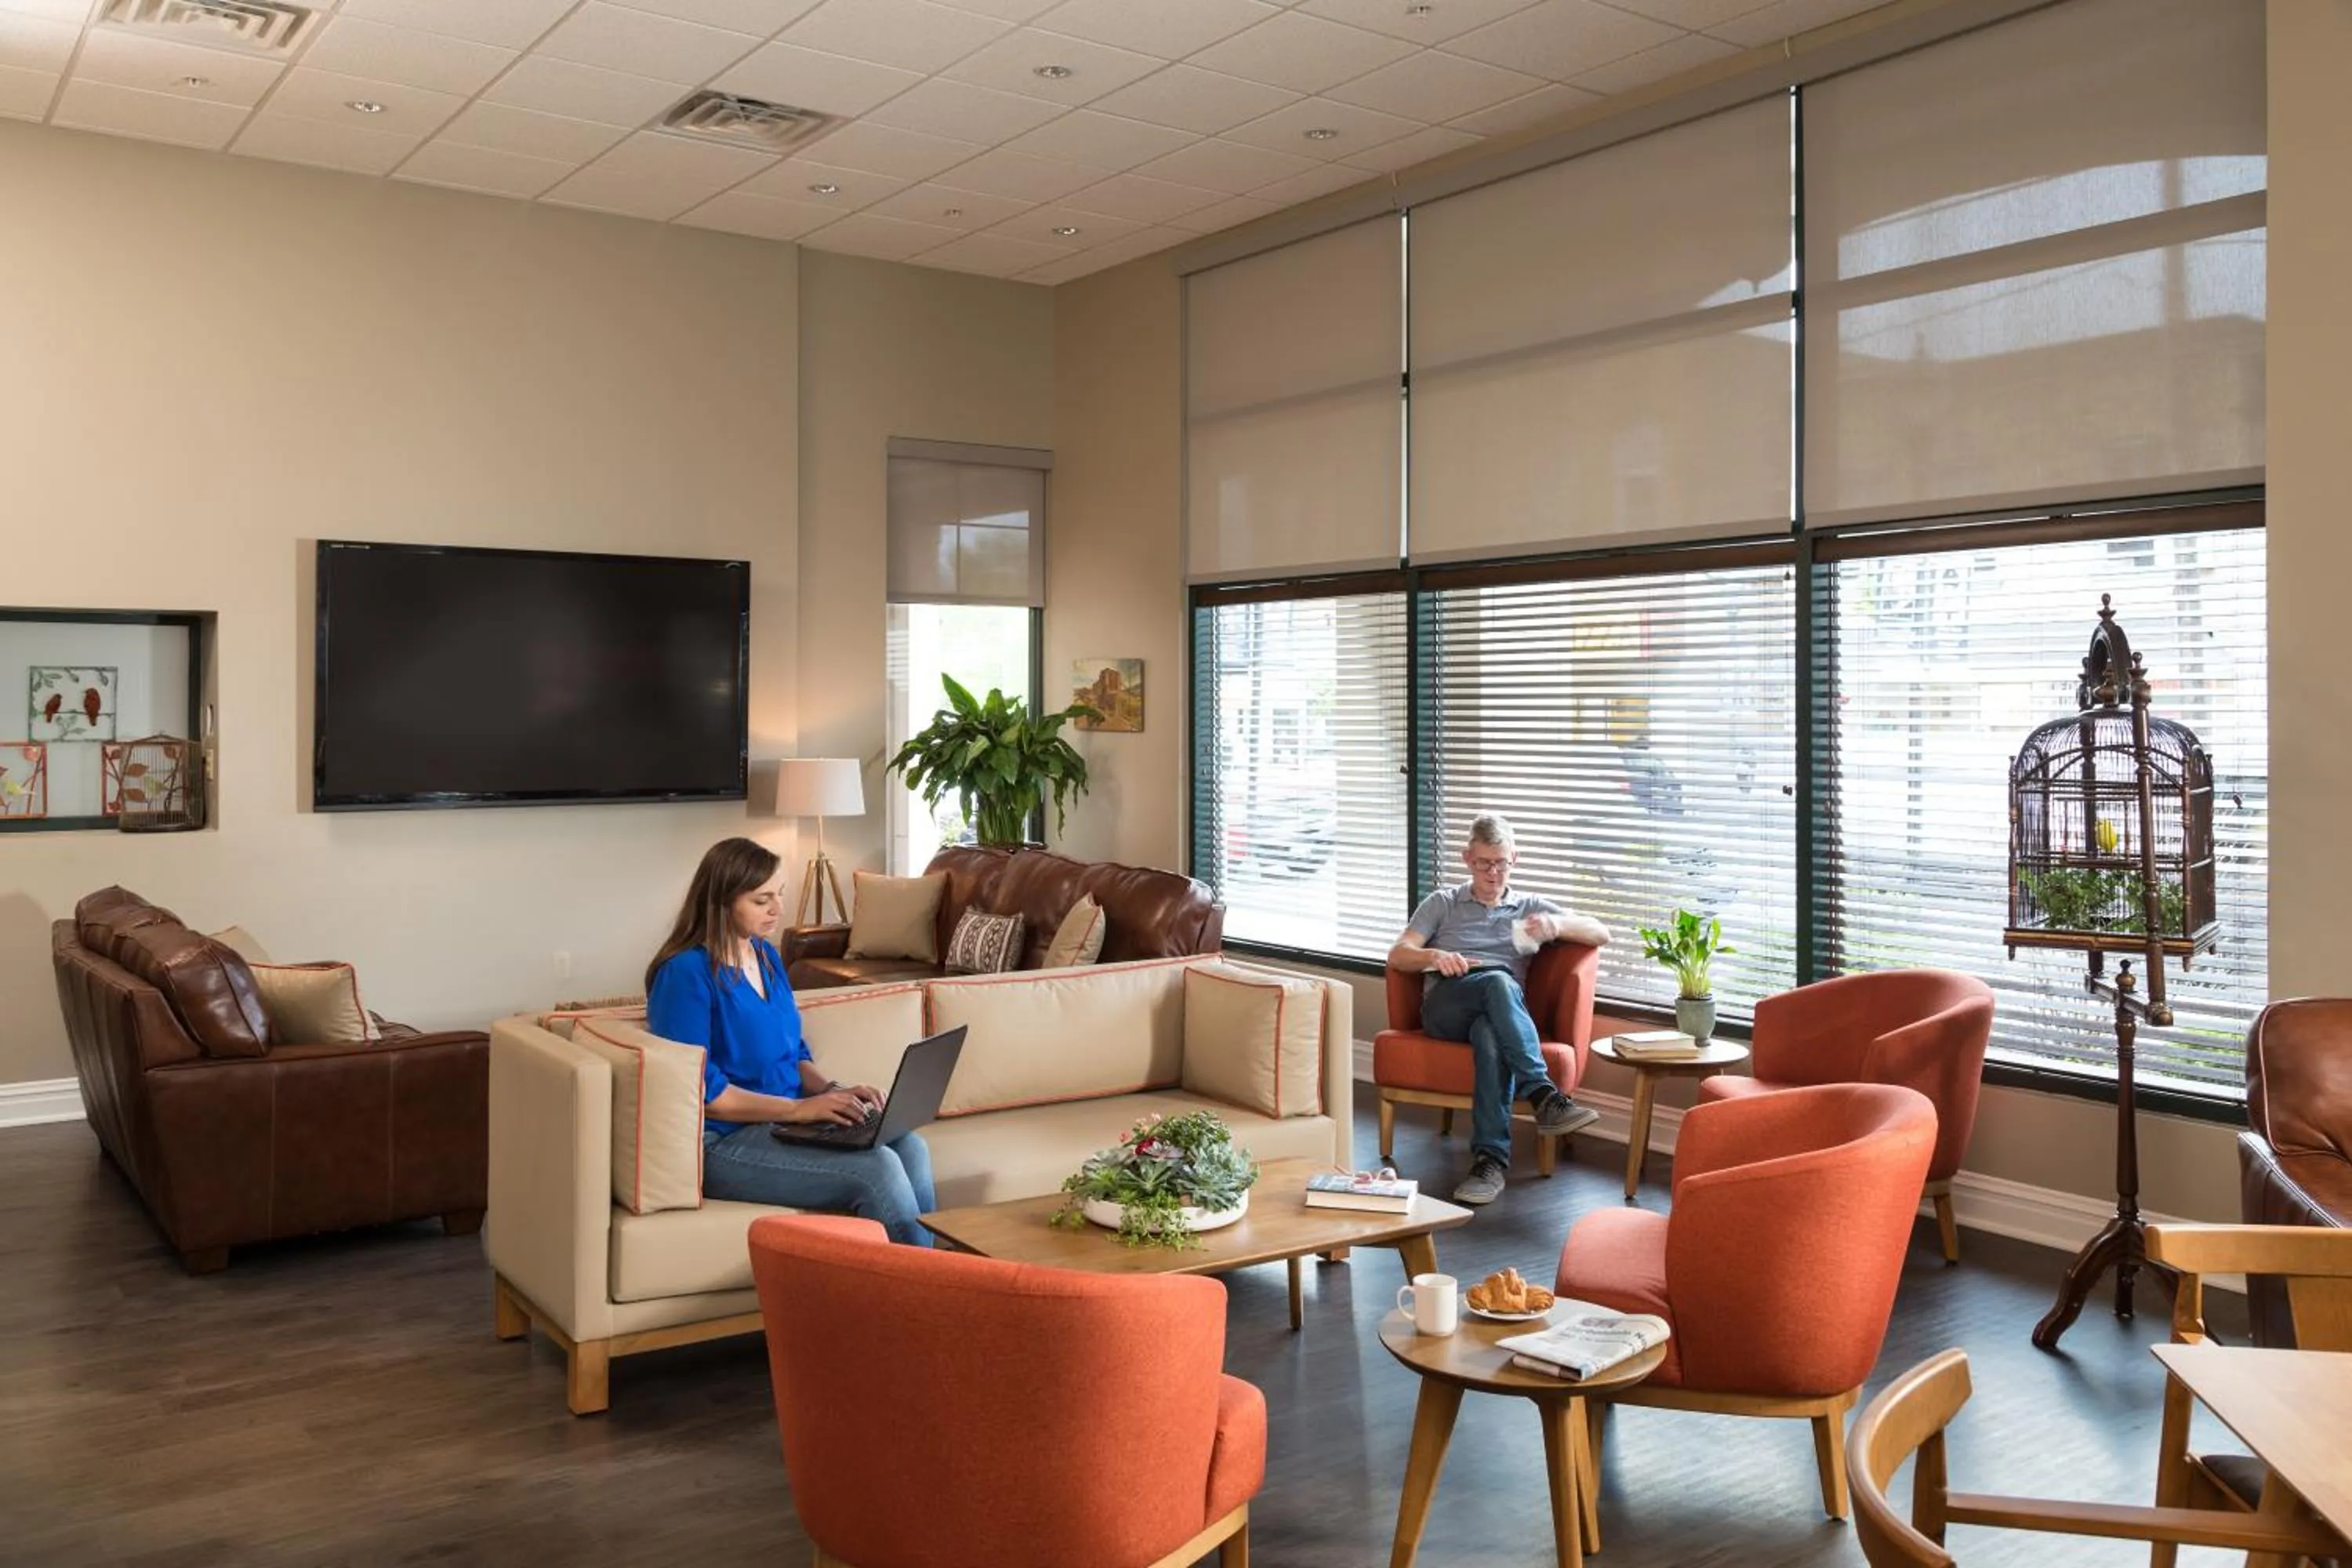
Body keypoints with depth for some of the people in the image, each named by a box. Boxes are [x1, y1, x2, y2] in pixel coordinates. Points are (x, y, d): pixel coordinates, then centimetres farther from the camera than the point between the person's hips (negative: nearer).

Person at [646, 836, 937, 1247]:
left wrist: (832, 1091, -1)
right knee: (878, 1170, -25)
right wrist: (800, 1108, -19)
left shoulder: (767, 956, 12)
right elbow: (702, 1091, -17)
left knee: (910, 1148, -17)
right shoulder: (685, 974, -13)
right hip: (724, 1143, -8)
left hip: (785, 1121, 8)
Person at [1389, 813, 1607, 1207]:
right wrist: (1434, 956, -11)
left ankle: (1491, 1159, -46)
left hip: (1503, 1011, 0)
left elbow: (1601, 934, 16)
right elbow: (1397, 955, 12)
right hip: (1445, 1008, 0)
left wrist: (1559, 925, -6)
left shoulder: (1530, 908, 26)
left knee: (1490, 1033, -41)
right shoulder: (1443, 903, 25)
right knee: (1498, 981, -37)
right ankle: (1544, 1095, -47)